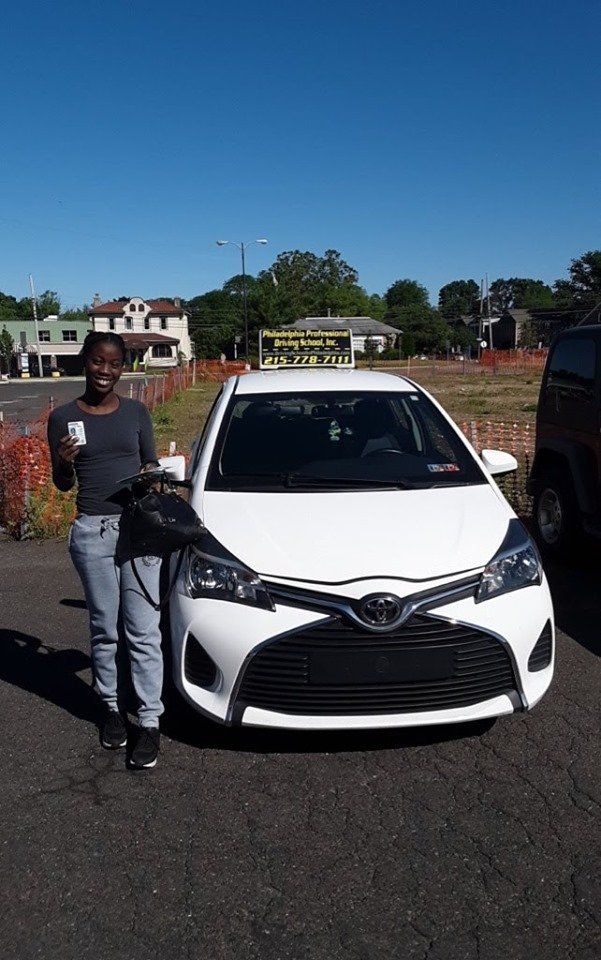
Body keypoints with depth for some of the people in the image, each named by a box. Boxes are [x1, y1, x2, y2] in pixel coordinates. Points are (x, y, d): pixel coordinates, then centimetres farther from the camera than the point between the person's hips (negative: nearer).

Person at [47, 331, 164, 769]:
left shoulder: (136, 412, 5)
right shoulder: (64, 417, 3)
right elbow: (62, 483, 8)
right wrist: (65, 463, -13)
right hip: (92, 531, 0)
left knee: (143, 631, 1)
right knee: (105, 630, 10)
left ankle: (150, 720, 8)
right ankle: (112, 707, 28)